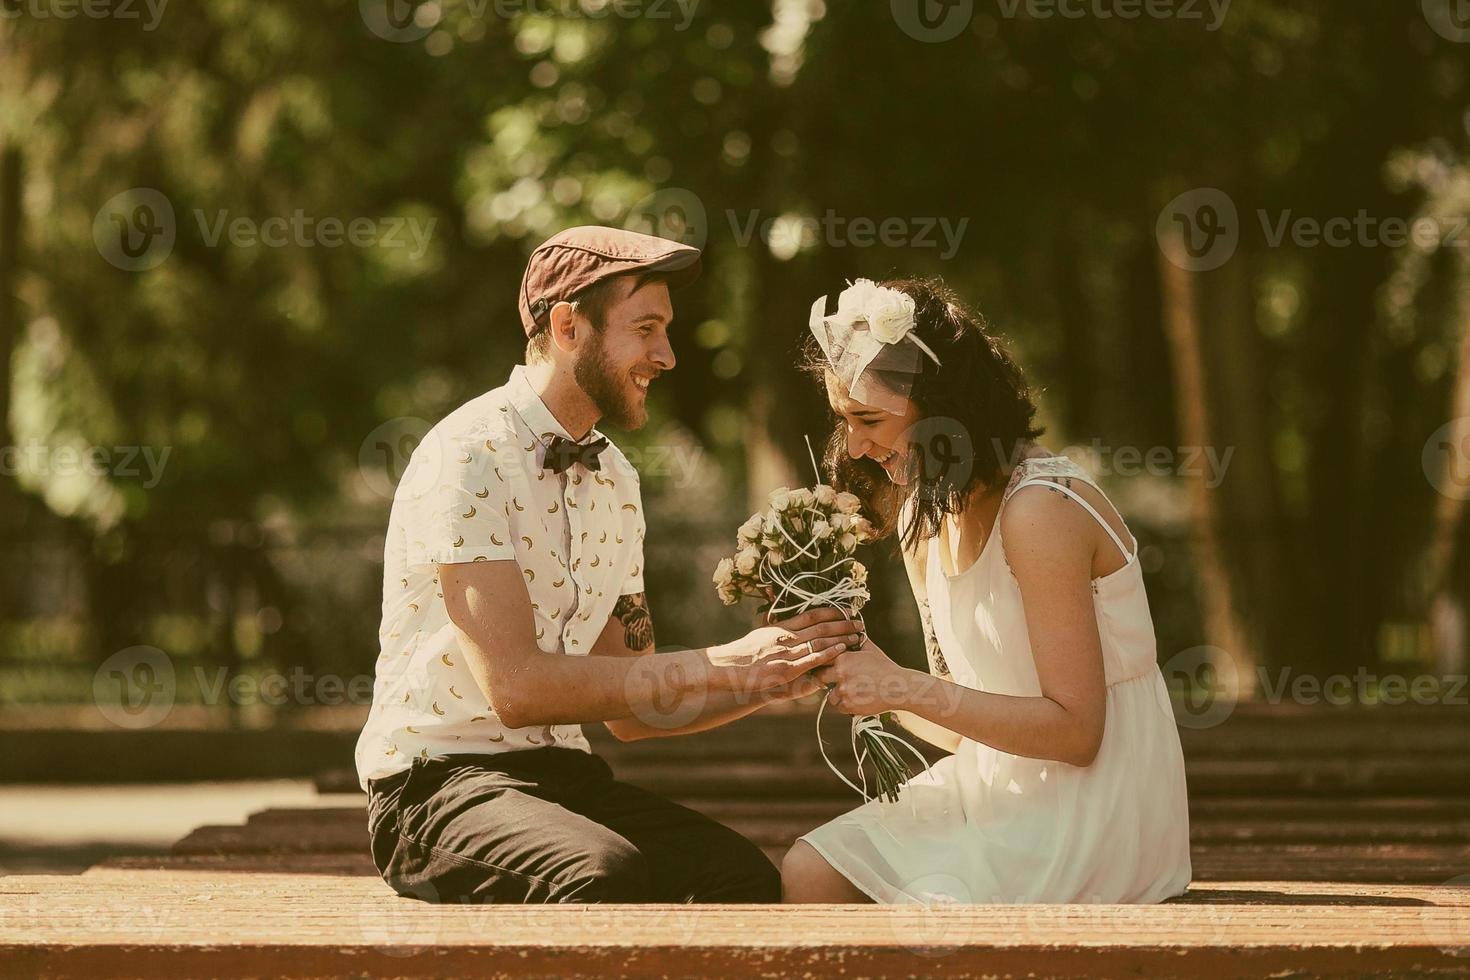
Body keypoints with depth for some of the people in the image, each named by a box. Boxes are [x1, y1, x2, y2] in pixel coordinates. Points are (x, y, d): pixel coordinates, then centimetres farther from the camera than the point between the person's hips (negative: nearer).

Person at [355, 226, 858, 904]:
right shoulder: (467, 458, -13)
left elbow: (631, 711, 15)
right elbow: (515, 685, -23)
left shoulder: (614, 480, 14)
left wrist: (774, 677, -2)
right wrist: (723, 665, -19)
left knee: (744, 875, -22)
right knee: (606, 875, -36)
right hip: (440, 781, -7)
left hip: (565, 773, 7)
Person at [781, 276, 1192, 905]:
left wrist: (902, 687, -22)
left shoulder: (1040, 511, -19)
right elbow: (963, 725, 10)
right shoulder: (921, 515, 9)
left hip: (1096, 811, -8)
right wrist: (857, 676, -7)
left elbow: (1074, 730, -21)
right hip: (998, 784, 8)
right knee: (806, 877, -10)